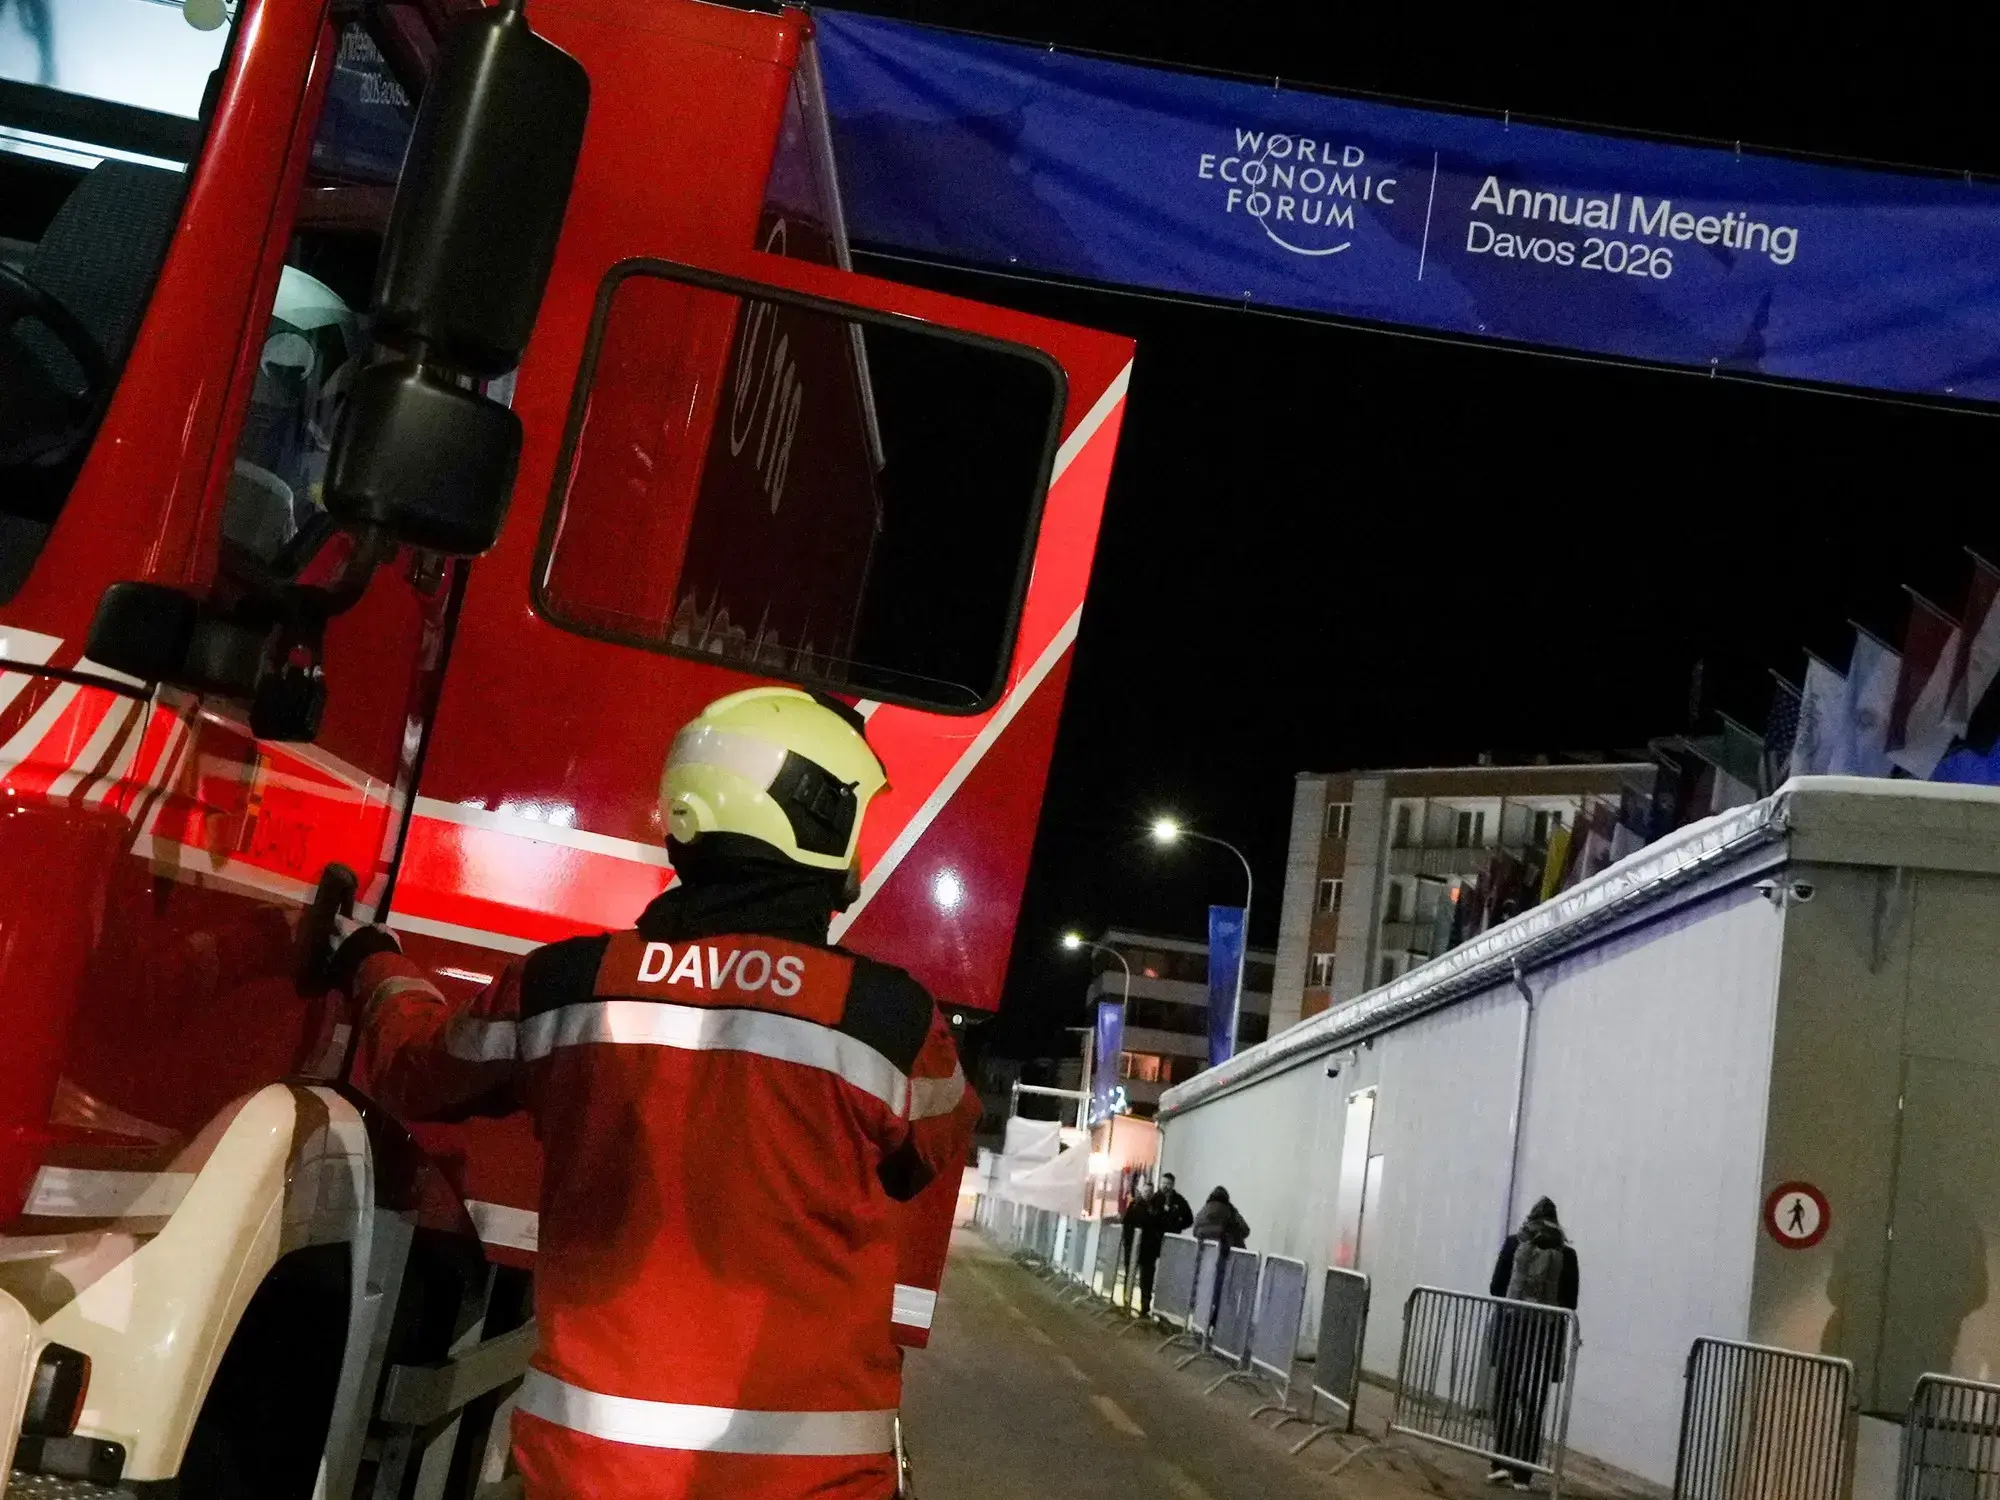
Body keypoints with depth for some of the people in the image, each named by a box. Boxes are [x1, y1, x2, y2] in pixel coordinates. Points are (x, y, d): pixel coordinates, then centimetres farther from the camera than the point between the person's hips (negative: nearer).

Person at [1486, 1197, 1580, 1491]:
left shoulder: (1515, 1243, 3)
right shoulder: (1566, 1253, 3)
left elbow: (1497, 1286, 2)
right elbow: (1569, 1300, 1)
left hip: (1511, 1323, 0)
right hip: (1546, 1330, 0)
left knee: (1505, 1394, 8)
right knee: (1533, 1402, 5)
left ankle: (1502, 1463, -2)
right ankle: (1522, 1473, 4)